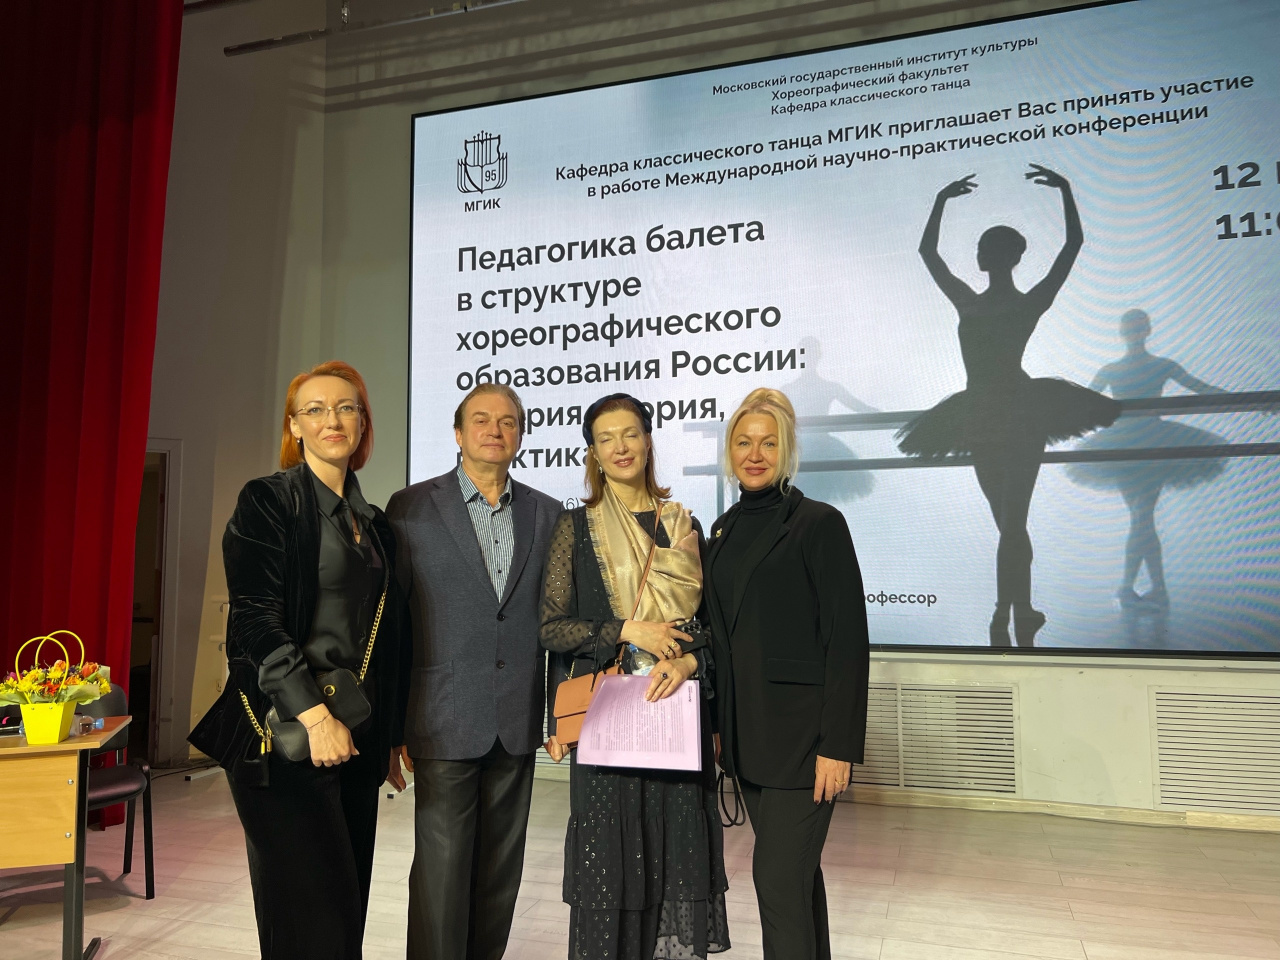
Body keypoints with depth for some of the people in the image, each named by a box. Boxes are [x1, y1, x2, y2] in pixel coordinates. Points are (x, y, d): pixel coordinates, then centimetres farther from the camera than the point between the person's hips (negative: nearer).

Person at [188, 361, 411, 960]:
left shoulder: (373, 523, 14)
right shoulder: (267, 501, -4)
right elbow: (255, 619, -13)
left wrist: (393, 735, 16)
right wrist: (314, 715, -20)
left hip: (356, 735, 6)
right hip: (285, 732, -6)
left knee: (349, 904, 11)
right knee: (313, 910, -3)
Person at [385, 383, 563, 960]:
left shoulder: (547, 513, 7)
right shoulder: (412, 507, -1)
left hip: (518, 723, 3)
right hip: (446, 721, -3)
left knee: (500, 872, 14)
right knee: (442, 869, 1)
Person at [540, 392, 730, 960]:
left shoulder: (683, 525, 9)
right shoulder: (576, 528, 1)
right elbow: (551, 627, -3)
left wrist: (687, 663, -9)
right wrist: (628, 631, -13)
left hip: (677, 706, 2)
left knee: (677, 846, 5)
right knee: (609, 851, 4)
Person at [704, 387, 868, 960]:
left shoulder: (818, 523, -9)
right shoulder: (726, 530, 11)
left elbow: (847, 639, -13)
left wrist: (837, 746, -17)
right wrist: (719, 727, 13)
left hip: (800, 734, -6)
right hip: (747, 734, 7)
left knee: (779, 875, -6)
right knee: (797, 869, 17)